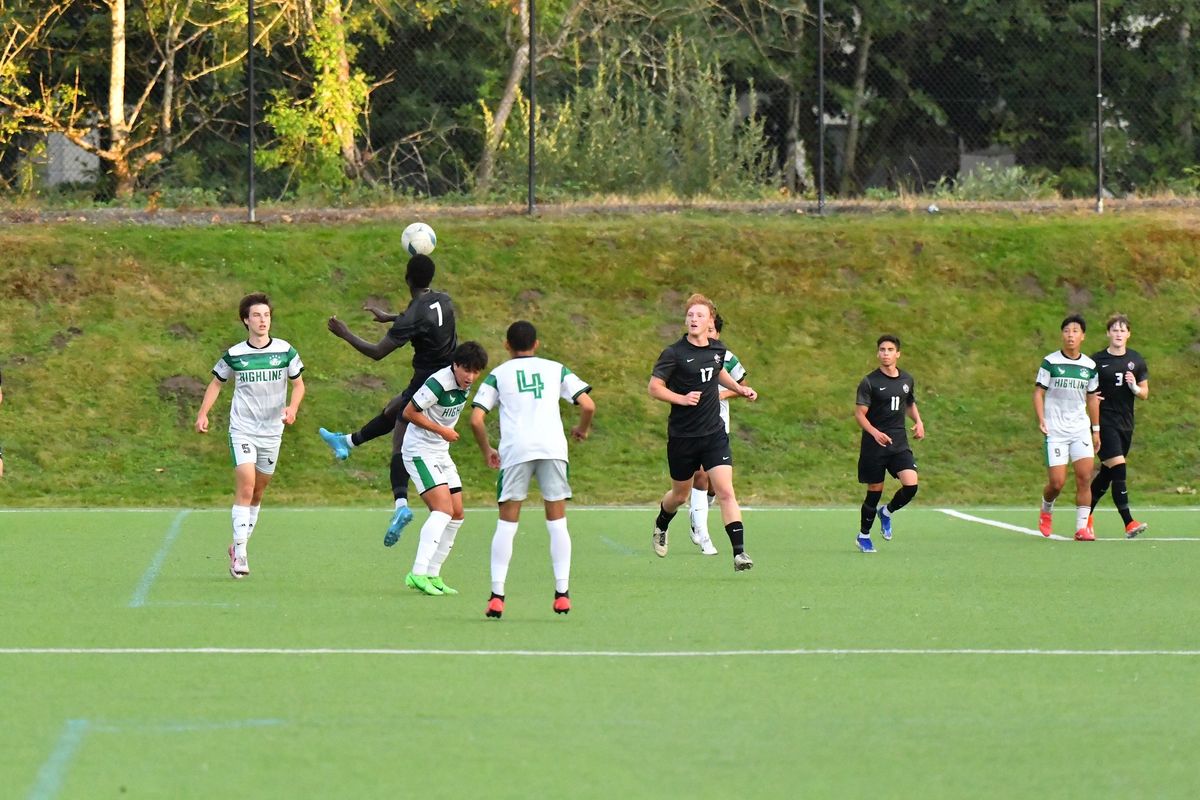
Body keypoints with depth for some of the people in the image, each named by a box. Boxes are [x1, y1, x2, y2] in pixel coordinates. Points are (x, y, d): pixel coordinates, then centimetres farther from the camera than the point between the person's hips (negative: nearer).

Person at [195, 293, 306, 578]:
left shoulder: (285, 351, -1)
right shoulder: (234, 355, -2)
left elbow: (298, 384, 8)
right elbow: (216, 383, 11)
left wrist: (292, 408, -11)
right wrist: (203, 413, -2)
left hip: (272, 432, 2)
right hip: (242, 429, -2)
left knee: (257, 493, 10)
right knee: (245, 487, -16)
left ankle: (238, 546, 26)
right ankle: (239, 553, -17)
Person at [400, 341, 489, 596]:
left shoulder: (464, 385, 5)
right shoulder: (439, 383, -23)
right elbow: (409, 412, -19)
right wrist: (441, 430, -17)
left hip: (441, 452, 9)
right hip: (419, 451, -9)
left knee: (456, 514, 6)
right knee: (443, 509, -21)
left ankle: (432, 575, 12)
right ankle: (418, 573, -28)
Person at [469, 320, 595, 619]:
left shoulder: (498, 375, 13)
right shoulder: (555, 370, 15)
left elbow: (476, 419, 4)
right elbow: (588, 405, 6)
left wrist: (486, 450, 19)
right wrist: (582, 430, 26)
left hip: (515, 450, -1)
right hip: (553, 448, 1)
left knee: (506, 524, 5)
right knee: (557, 522, 9)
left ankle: (497, 595, -3)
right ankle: (562, 592, 2)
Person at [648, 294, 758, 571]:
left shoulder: (718, 350, 5)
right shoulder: (674, 353, -11)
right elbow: (654, 387, -11)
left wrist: (739, 388, 14)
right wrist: (682, 398, -24)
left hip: (714, 433, 2)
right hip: (682, 436, -2)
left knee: (725, 492, -12)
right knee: (680, 494, 14)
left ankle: (739, 552, -16)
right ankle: (660, 527, 47)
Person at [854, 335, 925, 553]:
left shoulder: (907, 380, 9)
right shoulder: (869, 383, -6)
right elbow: (859, 414, -10)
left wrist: (918, 421, 8)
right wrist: (875, 433, -27)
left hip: (899, 444, 4)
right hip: (874, 445, -3)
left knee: (911, 485, -14)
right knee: (875, 491, 3)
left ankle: (887, 512, 16)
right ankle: (863, 536, 23)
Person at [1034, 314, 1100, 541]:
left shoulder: (1090, 366, 7)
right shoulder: (1050, 362, -3)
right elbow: (1038, 392, -1)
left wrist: (1096, 430, 16)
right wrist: (1041, 420, -14)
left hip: (1081, 430, 3)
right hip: (1055, 431, -3)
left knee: (1085, 477, -10)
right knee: (1057, 482, -6)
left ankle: (1082, 527, -6)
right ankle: (1046, 511, 26)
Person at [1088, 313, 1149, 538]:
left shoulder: (1136, 360, 8)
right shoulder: (1097, 361, -3)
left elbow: (1145, 393, 13)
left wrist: (1135, 387, -8)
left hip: (1126, 424, 5)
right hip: (1104, 423, -5)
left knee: (1107, 473, 12)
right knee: (1118, 468, -15)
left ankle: (1086, 515, 29)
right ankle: (1128, 523, -18)